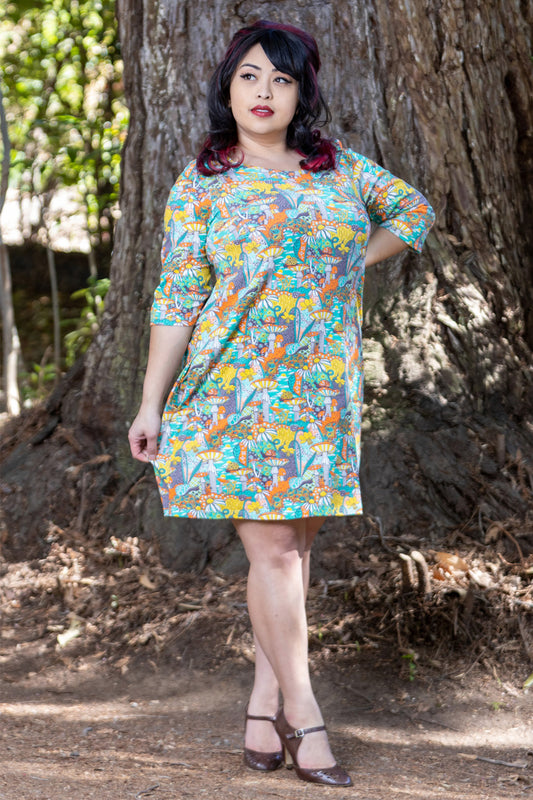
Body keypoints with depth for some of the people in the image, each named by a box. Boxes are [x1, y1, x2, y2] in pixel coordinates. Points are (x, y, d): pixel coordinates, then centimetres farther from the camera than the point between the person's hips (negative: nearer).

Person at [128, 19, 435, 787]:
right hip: (236, 392, -4)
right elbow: (176, 300, -2)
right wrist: (151, 405, -6)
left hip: (323, 394, 4)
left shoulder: (341, 167, 10)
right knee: (272, 549, -7)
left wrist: (349, 263, 10)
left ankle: (264, 707, 14)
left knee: (296, 545, 5)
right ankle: (303, 716, 1)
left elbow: (414, 209, 24)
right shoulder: (201, 184, 0)